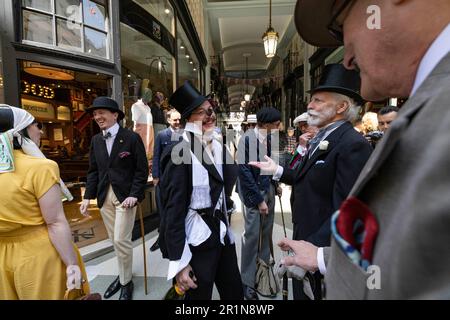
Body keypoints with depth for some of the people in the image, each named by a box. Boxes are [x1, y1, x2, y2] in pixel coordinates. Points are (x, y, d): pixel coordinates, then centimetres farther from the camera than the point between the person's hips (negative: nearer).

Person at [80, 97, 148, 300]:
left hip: (125, 195, -5)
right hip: (105, 195, 6)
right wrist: (88, 196, 4)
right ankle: (123, 275, 34)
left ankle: (126, 282, 20)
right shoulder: (96, 140, 8)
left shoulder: (132, 137, -9)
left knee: (121, 240, -2)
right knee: (114, 239, 15)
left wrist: (134, 195, -18)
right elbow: (93, 171, 12)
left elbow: (142, 170, -9)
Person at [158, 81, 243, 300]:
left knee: (235, 293, 22)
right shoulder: (180, 153, -18)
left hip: (222, 233, 7)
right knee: (199, 295, 16)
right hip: (196, 242, -7)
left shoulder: (219, 146, 5)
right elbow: (173, 209, -18)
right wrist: (179, 262, -16)